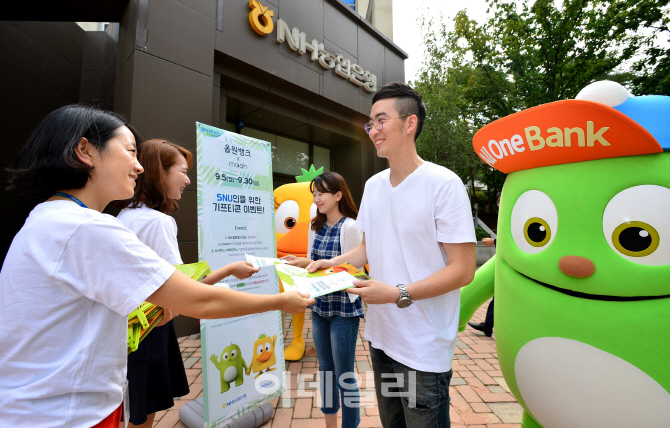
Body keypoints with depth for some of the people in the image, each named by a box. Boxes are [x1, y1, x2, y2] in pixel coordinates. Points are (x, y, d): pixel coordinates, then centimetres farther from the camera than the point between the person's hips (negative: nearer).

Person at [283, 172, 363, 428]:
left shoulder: (349, 227, -15)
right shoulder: (315, 226, 5)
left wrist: (310, 264, -23)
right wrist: (297, 263, -9)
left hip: (343, 308, -6)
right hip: (319, 306, 7)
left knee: (344, 375, 8)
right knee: (325, 369, 20)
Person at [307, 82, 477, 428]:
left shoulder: (443, 183, -17)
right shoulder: (373, 185, 4)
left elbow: (463, 269, -18)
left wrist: (398, 294, -24)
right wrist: (332, 263, -2)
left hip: (424, 349, -6)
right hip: (380, 336, 7)